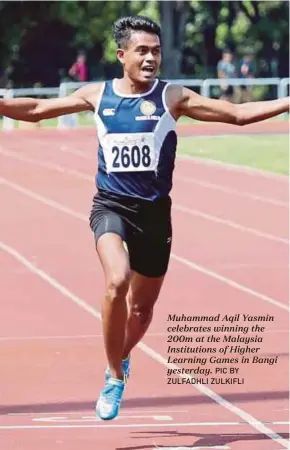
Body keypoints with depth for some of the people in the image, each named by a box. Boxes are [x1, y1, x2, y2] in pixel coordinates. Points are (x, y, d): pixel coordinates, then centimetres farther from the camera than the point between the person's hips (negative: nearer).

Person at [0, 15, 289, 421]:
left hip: (154, 211, 1)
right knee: (117, 282, -28)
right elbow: (36, 109, 12)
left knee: (143, 306, 12)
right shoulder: (97, 95, 2)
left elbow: (238, 113, -5)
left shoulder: (171, 97, -2)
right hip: (110, 206, -1)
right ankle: (115, 379, -12)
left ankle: (121, 360, 47)